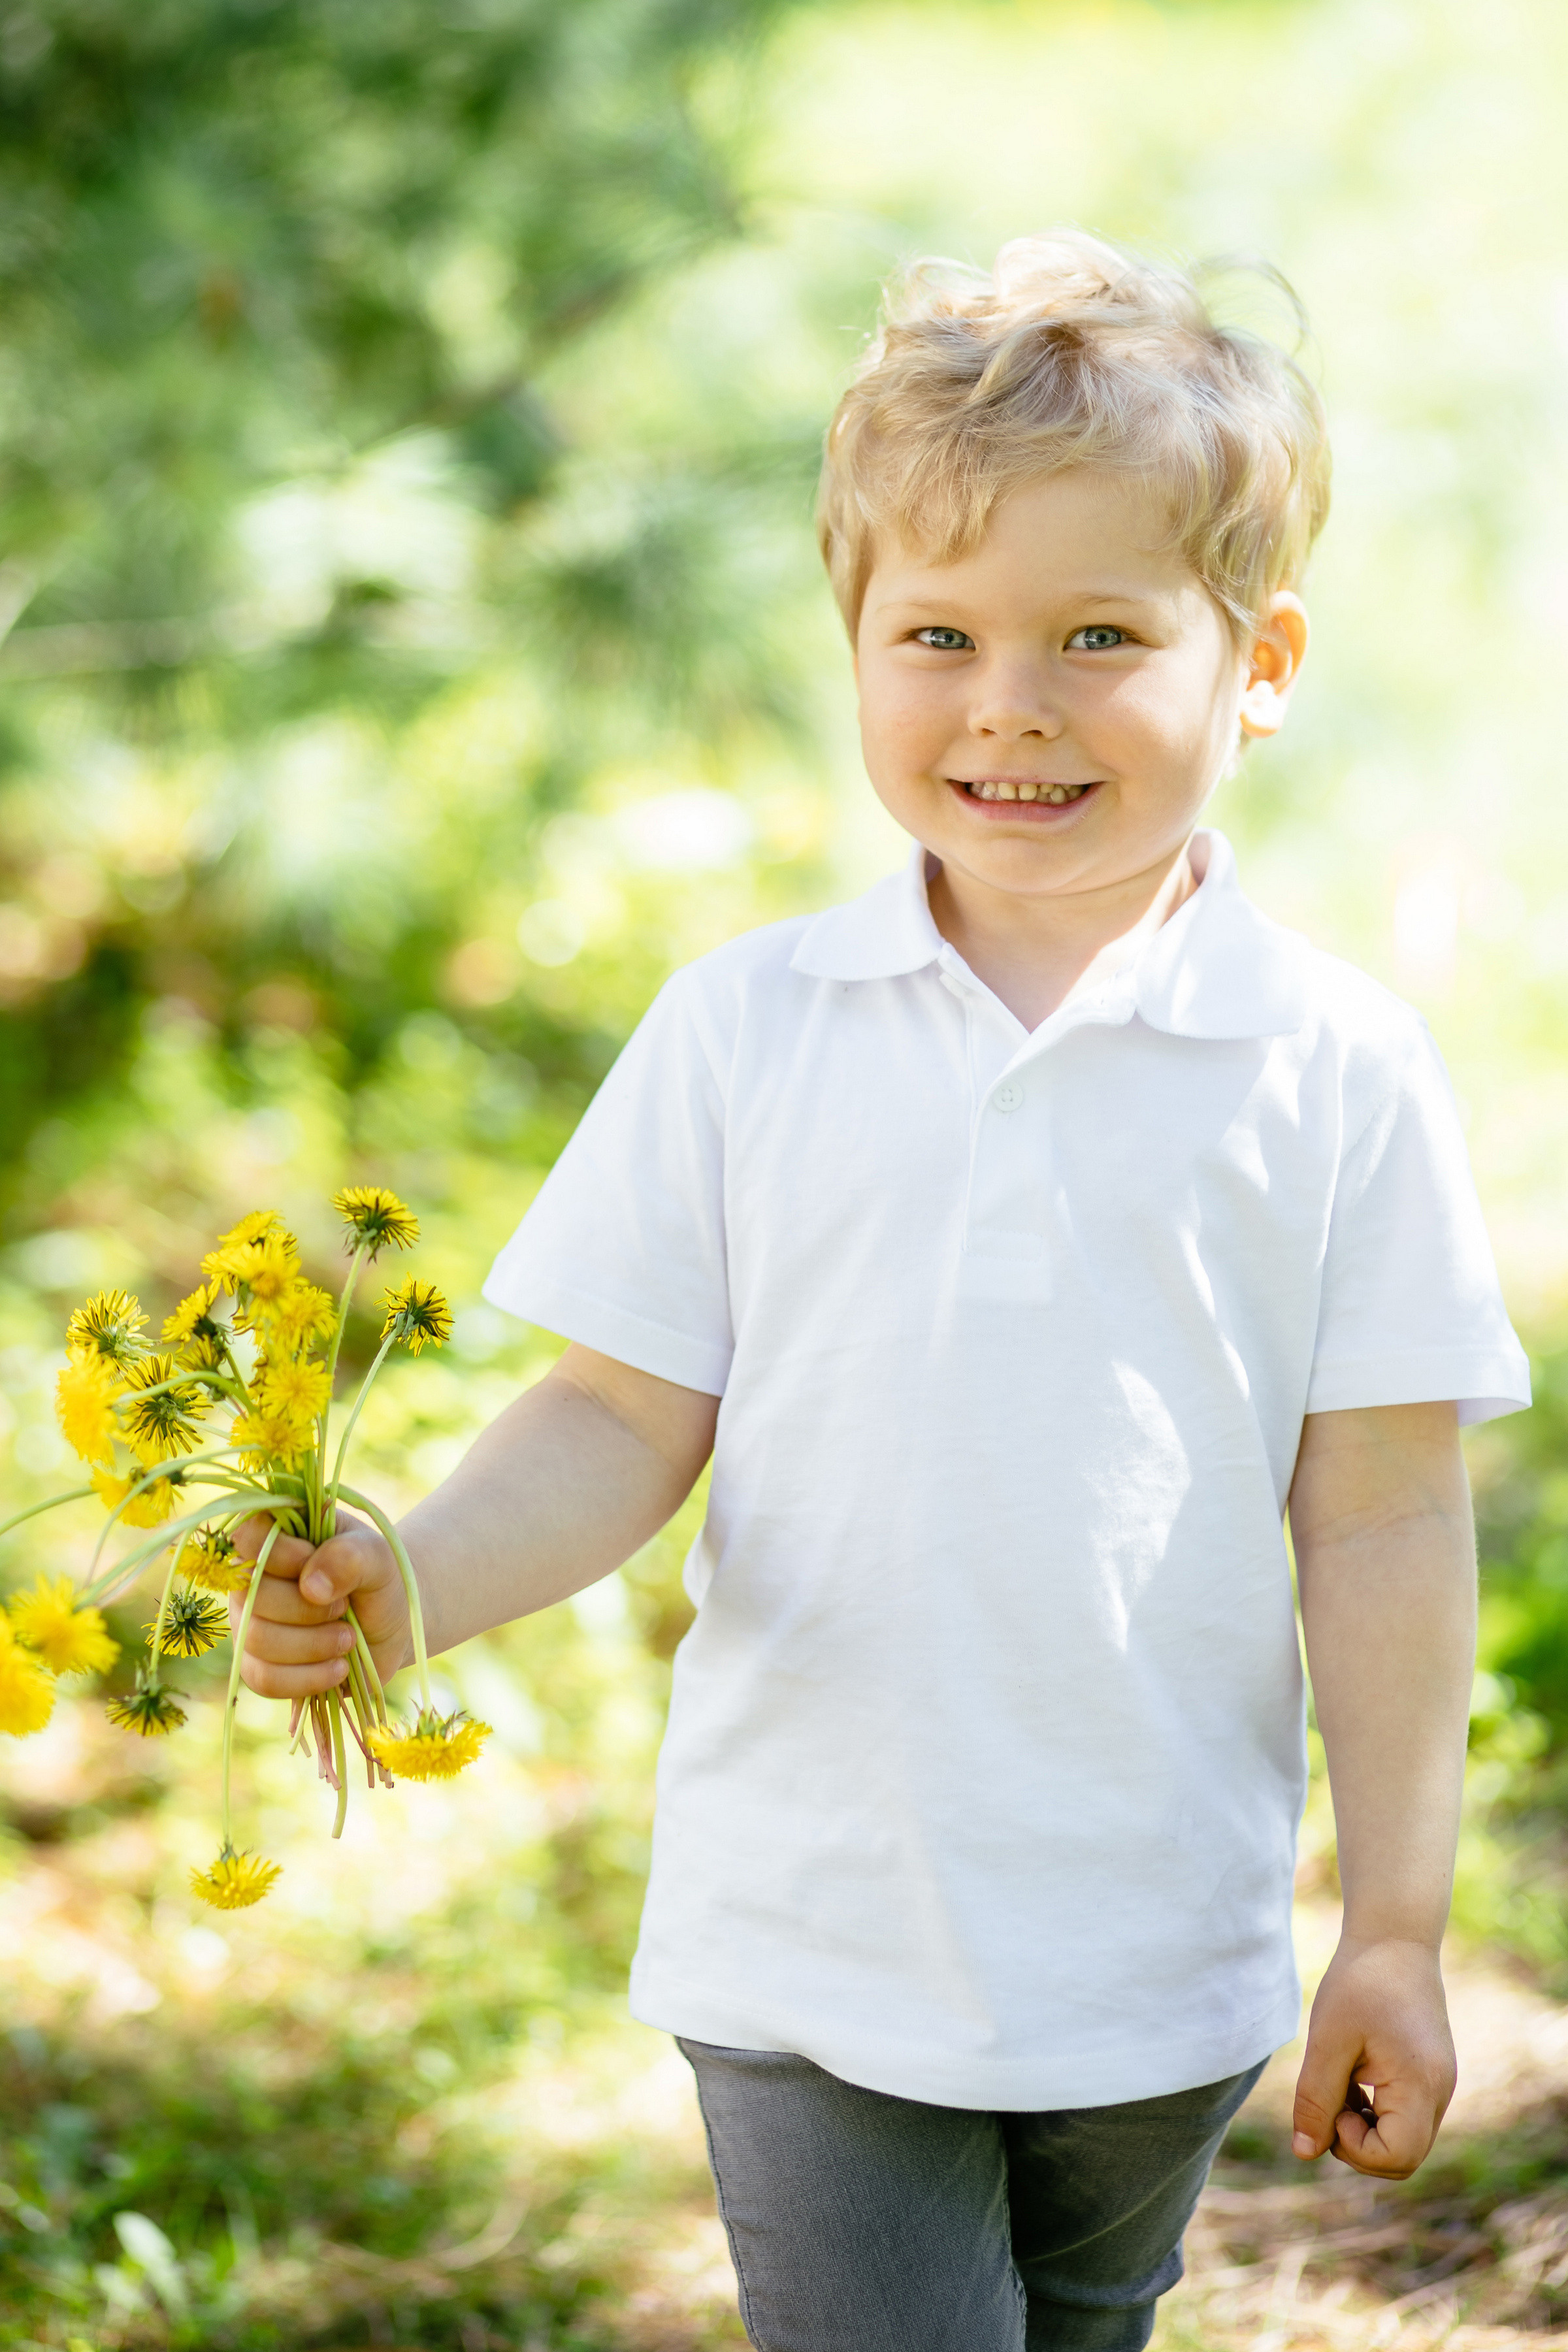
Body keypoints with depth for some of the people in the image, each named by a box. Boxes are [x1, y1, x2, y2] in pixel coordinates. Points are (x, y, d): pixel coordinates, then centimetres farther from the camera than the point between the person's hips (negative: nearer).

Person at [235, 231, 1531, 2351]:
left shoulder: (1339, 1070, -7)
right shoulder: (744, 1030, -4)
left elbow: (1382, 1517, -4)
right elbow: (630, 1421, -1)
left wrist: (1396, 1931, -3)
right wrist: (409, 1586, -20)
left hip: (1159, 1966, 1)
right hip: (807, 1947, -1)